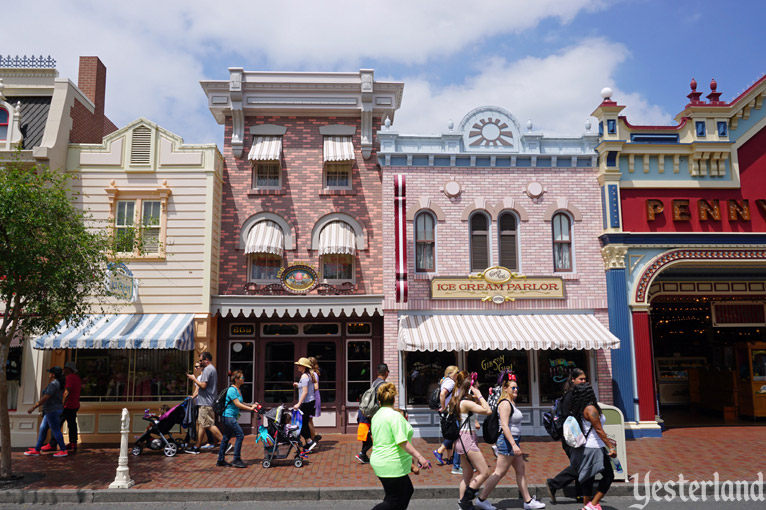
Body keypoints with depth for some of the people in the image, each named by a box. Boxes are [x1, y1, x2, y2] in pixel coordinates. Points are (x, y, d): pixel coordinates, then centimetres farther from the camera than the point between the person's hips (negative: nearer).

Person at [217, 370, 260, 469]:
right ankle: (236, 459, -4)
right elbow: (237, 404, -19)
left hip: (232, 417, 10)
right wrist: (250, 408, -15)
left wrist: (252, 405, 7)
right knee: (240, 435, -10)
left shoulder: (238, 390, 13)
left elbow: (240, 404, 17)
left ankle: (220, 460, 18)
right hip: (229, 416, -10)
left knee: (226, 437, 12)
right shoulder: (232, 389, -16)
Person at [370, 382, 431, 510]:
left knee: (407, 491, 19)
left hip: (380, 463, 9)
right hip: (392, 467, -9)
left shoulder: (376, 416, 10)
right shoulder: (395, 415, -17)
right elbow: (402, 442, -23)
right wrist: (419, 457, -23)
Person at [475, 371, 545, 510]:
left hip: (513, 441, 10)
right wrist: (514, 444, -27)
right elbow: (504, 425, -23)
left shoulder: (511, 403, 15)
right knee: (499, 473, -4)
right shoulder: (505, 403, -16)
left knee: (520, 470, 12)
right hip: (507, 441, -10)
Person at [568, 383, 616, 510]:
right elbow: (598, 430, -19)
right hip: (594, 449, -9)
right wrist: (611, 447, -16)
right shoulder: (591, 409, -17)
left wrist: (608, 441, 26)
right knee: (608, 475, 3)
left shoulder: (580, 410, 11)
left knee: (588, 478, 14)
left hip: (584, 449, 9)